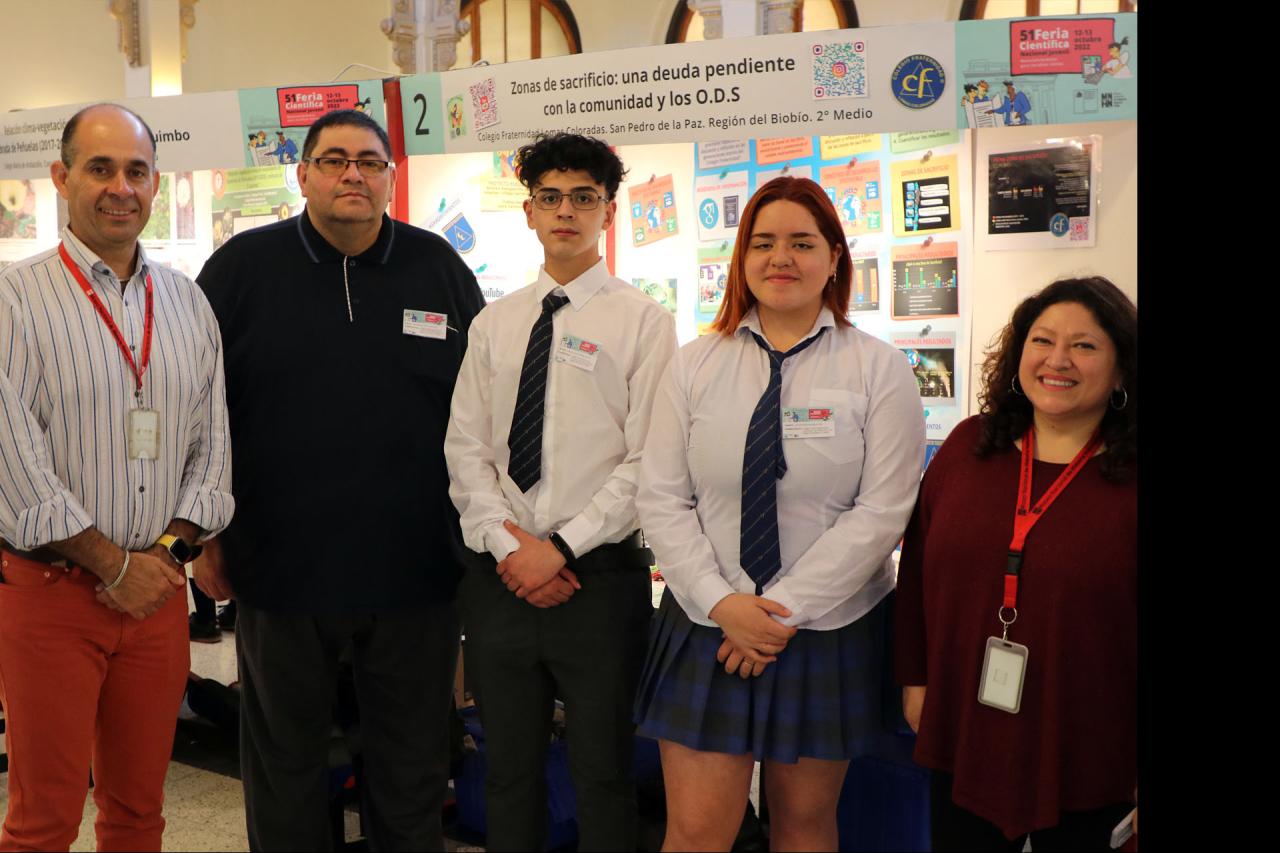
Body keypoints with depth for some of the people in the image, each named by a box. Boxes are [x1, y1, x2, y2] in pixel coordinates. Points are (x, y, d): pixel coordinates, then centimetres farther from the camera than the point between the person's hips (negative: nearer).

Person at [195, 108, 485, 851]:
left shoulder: (441, 269, 4)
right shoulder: (244, 266, 0)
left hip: (415, 572, 1)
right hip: (279, 567, 0)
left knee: (413, 769, 14)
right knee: (284, 768, 15)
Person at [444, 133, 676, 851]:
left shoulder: (643, 321, -3)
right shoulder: (494, 325, 11)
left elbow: (647, 462, -10)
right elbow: (465, 448, 6)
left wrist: (563, 548, -14)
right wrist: (506, 542, -8)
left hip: (600, 575, -4)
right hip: (500, 576, 4)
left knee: (604, 774, 7)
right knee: (509, 770, 15)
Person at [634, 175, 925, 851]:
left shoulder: (879, 370, -4)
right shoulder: (695, 365, 2)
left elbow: (882, 511, -10)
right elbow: (662, 499, -1)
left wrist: (785, 610, -14)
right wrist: (722, 602, -13)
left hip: (827, 629, -1)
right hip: (707, 624, 1)